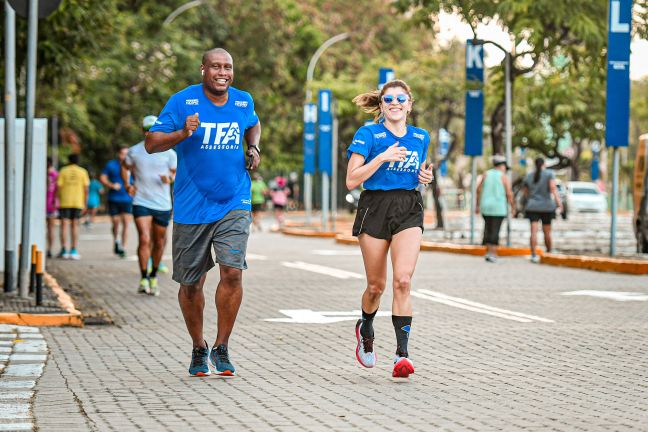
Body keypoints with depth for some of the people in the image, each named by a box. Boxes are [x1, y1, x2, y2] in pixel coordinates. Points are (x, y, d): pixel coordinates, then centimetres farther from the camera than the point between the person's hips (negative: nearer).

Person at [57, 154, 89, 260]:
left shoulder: (63, 171, 2)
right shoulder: (83, 172, 4)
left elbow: (59, 186, -5)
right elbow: (86, 189, 1)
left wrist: (59, 200, 2)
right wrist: (85, 204, 7)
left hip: (65, 202, -1)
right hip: (78, 202, 1)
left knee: (64, 225, 1)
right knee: (75, 225, 8)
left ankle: (64, 250, -7)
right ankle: (73, 250, 3)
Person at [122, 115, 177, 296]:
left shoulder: (169, 153, 0)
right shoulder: (134, 151, 2)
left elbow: (176, 173, 8)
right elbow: (125, 167, 19)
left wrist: (170, 178, -15)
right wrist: (127, 185, 4)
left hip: (162, 205, 1)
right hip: (141, 202, -1)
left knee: (159, 242, 10)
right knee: (144, 239, -16)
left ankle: (154, 277, 29)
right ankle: (143, 279, -9)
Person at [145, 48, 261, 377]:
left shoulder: (243, 101, 6)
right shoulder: (183, 101, -7)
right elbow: (151, 143, -10)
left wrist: (253, 147, 9)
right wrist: (183, 134, -27)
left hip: (234, 204, 2)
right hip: (191, 206, -1)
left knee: (233, 272, -16)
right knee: (191, 283, 7)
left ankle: (221, 348, -1)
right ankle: (198, 349, 28)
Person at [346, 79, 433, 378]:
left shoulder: (420, 137, 12)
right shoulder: (368, 135, -3)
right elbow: (351, 180, -10)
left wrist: (425, 177, 5)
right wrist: (382, 157, -19)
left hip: (409, 210, 2)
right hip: (375, 208, -2)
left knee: (403, 280, -15)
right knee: (376, 286, 5)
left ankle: (402, 354, -17)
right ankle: (365, 330, 38)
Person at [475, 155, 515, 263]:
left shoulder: (486, 174, 6)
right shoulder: (503, 177, -4)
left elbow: (478, 190, 2)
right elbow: (509, 194, -6)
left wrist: (477, 206, 7)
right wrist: (513, 207, 6)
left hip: (486, 206, 4)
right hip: (499, 208, -4)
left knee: (488, 229, 14)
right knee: (495, 231, -3)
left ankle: (488, 251, 11)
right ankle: (492, 253, -8)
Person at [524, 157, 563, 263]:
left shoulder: (528, 176, 7)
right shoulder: (549, 174, -3)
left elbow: (526, 193, 15)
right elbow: (553, 188, -14)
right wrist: (559, 203, -18)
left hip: (532, 207, 1)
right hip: (547, 207, -1)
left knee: (534, 231, -7)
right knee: (547, 231, 11)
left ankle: (534, 255, -19)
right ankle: (549, 253, 23)